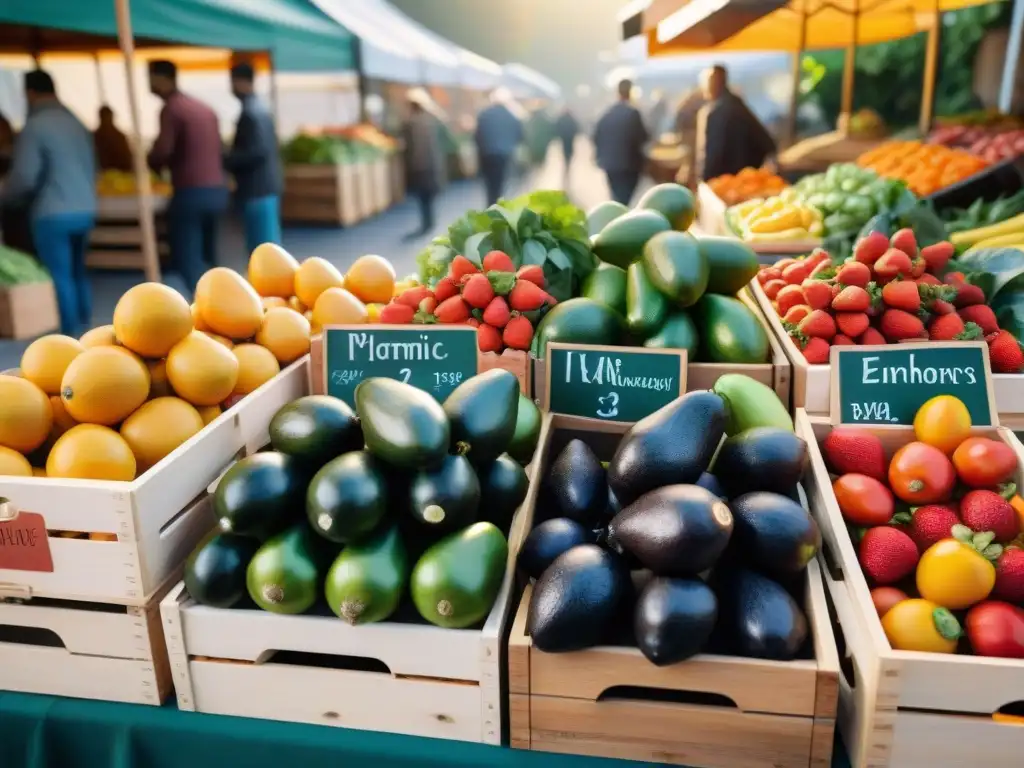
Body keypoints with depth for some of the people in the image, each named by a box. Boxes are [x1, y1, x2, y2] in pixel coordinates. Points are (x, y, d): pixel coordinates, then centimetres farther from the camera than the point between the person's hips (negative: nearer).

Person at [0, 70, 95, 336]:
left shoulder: (34, 126, -11)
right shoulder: (78, 123, 9)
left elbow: (24, 176, -12)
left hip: (53, 214, -7)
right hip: (85, 210, 7)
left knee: (60, 277, 1)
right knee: (78, 272, 16)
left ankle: (70, 335, 4)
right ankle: (84, 327, 20)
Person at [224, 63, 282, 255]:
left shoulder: (250, 112, -15)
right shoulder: (259, 108, 15)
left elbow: (257, 152, -22)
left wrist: (226, 161, -12)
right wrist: (231, 159, 17)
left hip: (258, 188, -10)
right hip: (265, 185, 10)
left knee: (263, 244, -7)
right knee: (269, 242, 14)